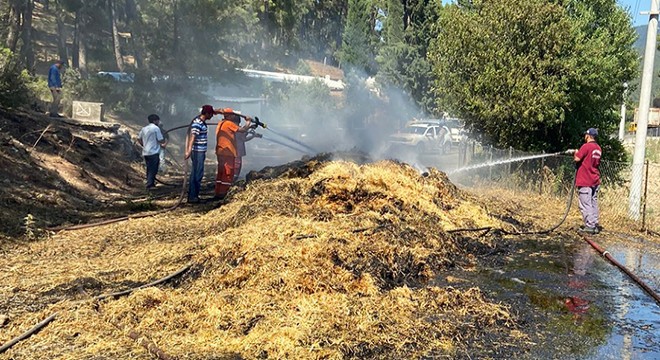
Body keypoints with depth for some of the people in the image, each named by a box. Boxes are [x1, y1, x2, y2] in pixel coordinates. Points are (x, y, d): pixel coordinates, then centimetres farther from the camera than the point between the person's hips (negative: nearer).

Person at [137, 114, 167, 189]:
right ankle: (150, 185, -7)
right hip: (154, 152, -7)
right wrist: (165, 142, 10)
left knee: (149, 169, 15)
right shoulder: (156, 128, -9)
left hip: (145, 152, 7)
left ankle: (150, 184, 22)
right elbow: (161, 140, -10)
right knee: (153, 169, -4)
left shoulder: (144, 128, 12)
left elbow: (139, 139, 16)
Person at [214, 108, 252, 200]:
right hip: (228, 152, -9)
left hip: (220, 152, 9)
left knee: (221, 173, 14)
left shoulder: (220, 124, 17)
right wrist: (248, 121, 1)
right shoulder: (229, 123, -12)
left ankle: (218, 193, 18)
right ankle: (222, 194, -5)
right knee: (228, 173, -4)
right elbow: (243, 130, -16)